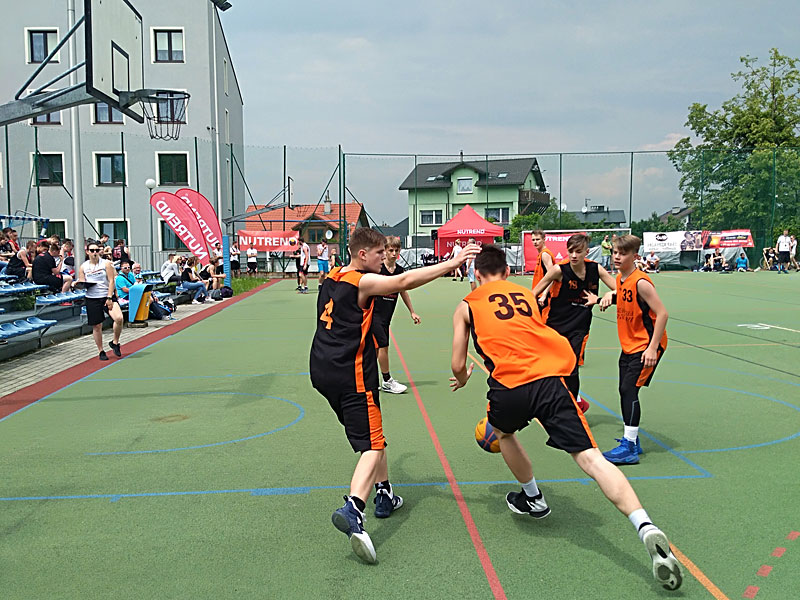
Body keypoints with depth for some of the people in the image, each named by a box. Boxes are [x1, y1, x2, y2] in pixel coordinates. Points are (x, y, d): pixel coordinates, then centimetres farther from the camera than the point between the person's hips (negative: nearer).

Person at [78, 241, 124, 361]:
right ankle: (101, 351, 20)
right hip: (92, 299, 1)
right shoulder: (83, 267, 7)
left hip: (107, 296, -1)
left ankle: (115, 342, 1)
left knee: (119, 318, -22)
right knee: (97, 326, 4)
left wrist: (109, 298, -11)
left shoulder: (106, 263, 2)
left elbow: (111, 281, -3)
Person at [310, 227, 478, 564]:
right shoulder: (363, 281, -12)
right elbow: (404, 281, -23)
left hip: (322, 369, 9)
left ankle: (384, 496, 32)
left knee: (368, 433, 23)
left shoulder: (331, 278, 14)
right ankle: (352, 511, -29)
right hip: (350, 375, -9)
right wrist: (451, 263, -23)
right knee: (373, 446, -10)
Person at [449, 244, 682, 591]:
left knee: (502, 432, 32)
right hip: (550, 376, 2)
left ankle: (533, 498, 44)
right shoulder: (527, 294, 27)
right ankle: (646, 528, -20)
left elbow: (457, 365, 18)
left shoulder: (467, 306, 18)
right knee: (590, 458, -4)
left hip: (509, 384, -2)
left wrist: (463, 378, 40)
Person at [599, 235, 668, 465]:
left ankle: (629, 448, -10)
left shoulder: (640, 282, -20)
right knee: (624, 391, 12)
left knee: (629, 389, -14)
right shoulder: (619, 279, 5)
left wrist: (652, 348, -25)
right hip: (628, 345, 9)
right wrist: (610, 295, 6)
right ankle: (631, 441, 25)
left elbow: (662, 313, -23)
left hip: (646, 346, -9)